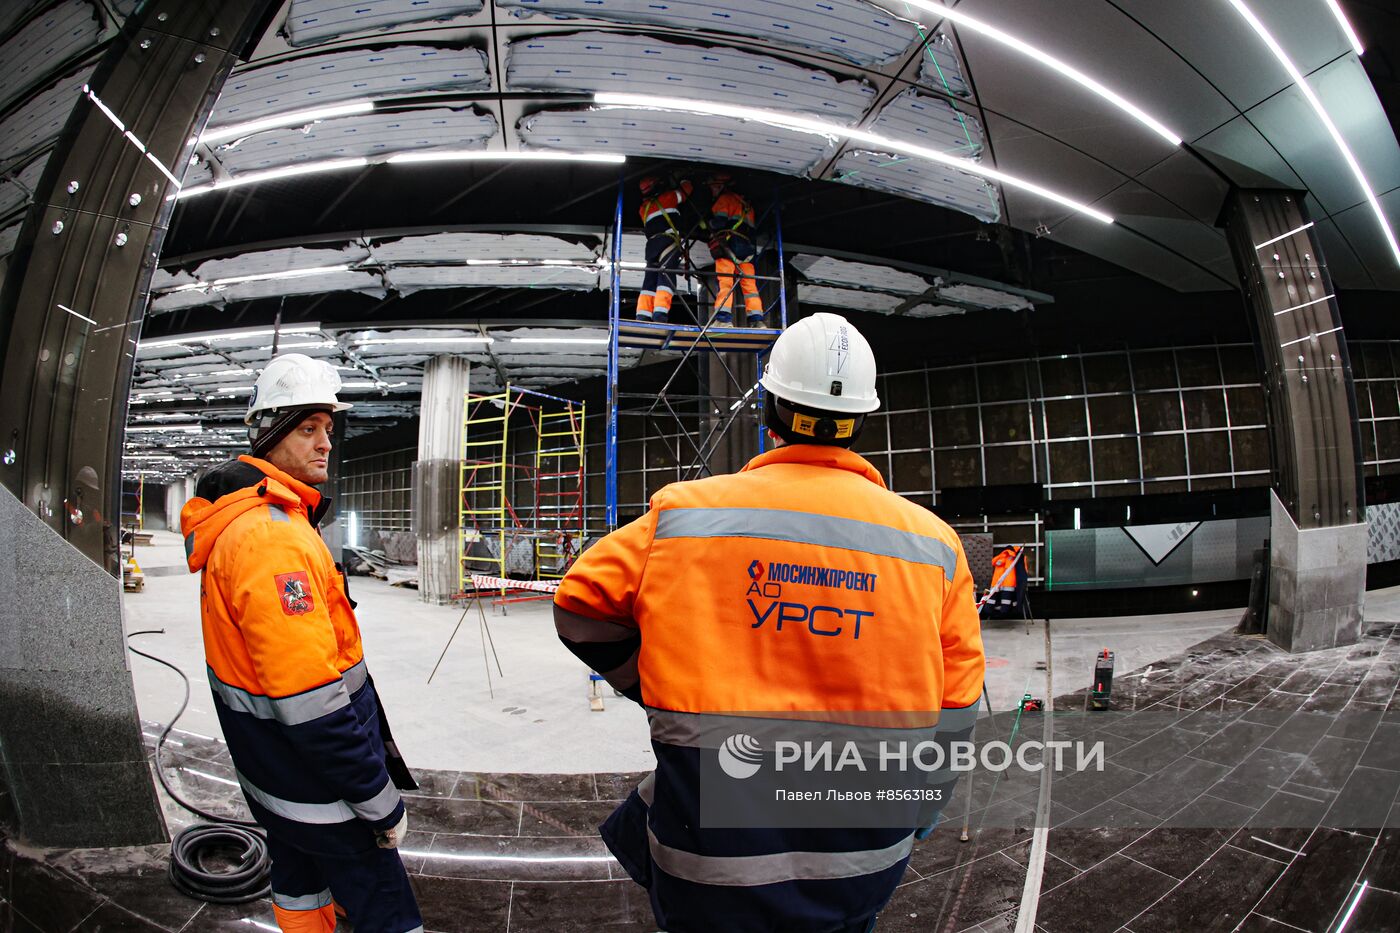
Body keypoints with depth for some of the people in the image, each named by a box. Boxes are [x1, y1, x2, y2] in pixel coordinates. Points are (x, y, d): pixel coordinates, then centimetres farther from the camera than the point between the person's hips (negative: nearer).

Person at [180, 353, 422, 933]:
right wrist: (382, 806, -21)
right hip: (319, 790, -10)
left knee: (300, 884, 27)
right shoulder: (272, 536, -28)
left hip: (271, 775, 10)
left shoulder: (239, 522, 6)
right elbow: (311, 702, -30)